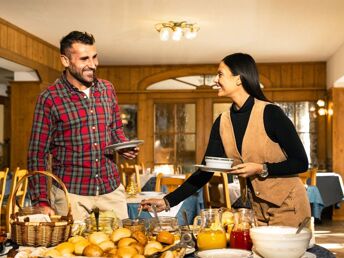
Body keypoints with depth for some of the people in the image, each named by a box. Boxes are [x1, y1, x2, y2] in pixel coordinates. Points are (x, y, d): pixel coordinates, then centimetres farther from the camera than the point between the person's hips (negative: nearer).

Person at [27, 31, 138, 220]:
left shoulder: (107, 89, 7)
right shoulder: (50, 98, -7)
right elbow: (37, 154, -5)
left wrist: (125, 147, -2)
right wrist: (41, 202, -10)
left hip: (112, 189, 4)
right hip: (71, 193, -4)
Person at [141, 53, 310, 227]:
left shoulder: (270, 113, -16)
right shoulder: (222, 123, 0)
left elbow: (301, 163, -13)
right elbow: (205, 172, 0)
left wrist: (262, 169, -25)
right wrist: (168, 201, -6)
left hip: (287, 206, -5)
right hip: (257, 210, 5)